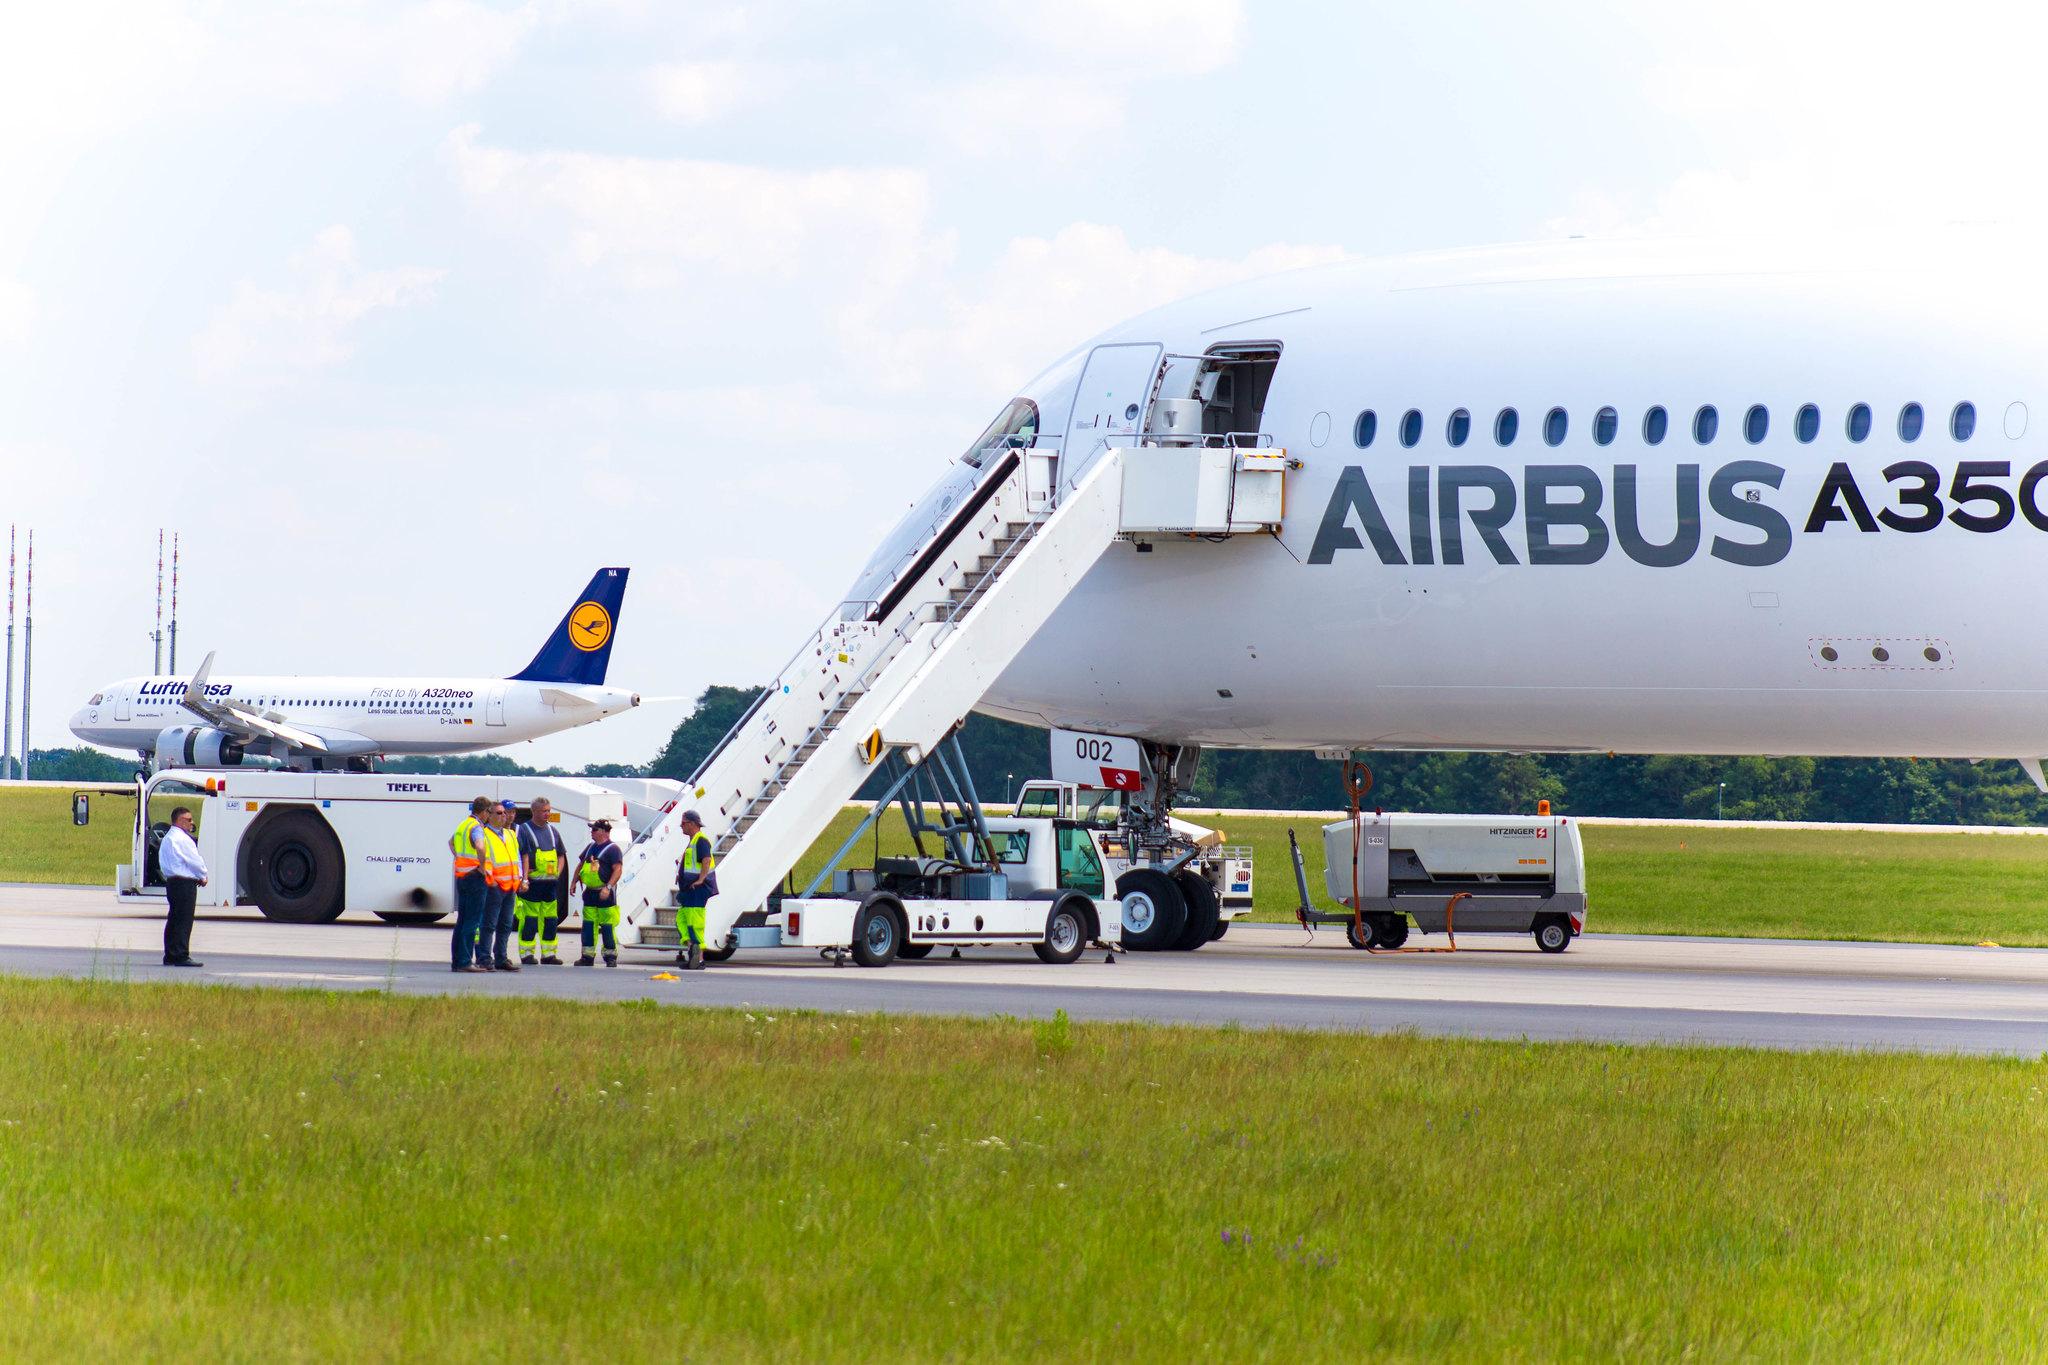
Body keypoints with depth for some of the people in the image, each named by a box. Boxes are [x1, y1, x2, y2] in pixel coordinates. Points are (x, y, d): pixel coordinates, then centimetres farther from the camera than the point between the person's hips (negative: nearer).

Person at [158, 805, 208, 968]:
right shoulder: (181, 838, -14)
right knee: (184, 921, -9)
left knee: (173, 920, 12)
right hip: (185, 883, -10)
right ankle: (182, 956, -11)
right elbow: (194, 861, -15)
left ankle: (170, 956, 14)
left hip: (171, 881, 10)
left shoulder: (167, 838, 18)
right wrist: (203, 876, 3)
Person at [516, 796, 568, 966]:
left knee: (550, 920, 8)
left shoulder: (553, 831, 16)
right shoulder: (524, 830, -2)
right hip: (533, 882, -6)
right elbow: (524, 856, -9)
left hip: (550, 883, 6)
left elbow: (561, 854, 23)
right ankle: (526, 954, 1)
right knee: (529, 920, -5)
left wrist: (558, 872, 7)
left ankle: (548, 954, 14)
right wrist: (524, 878, -17)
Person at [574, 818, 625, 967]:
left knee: (607, 927, -5)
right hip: (590, 892, 7)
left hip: (605, 894, -7)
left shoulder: (612, 849, -8)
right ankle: (587, 957, 10)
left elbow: (618, 870, -15)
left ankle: (611, 957, 2)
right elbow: (580, 865, 27)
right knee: (588, 925, 6)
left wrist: (608, 887, -24)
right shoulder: (590, 847, 16)